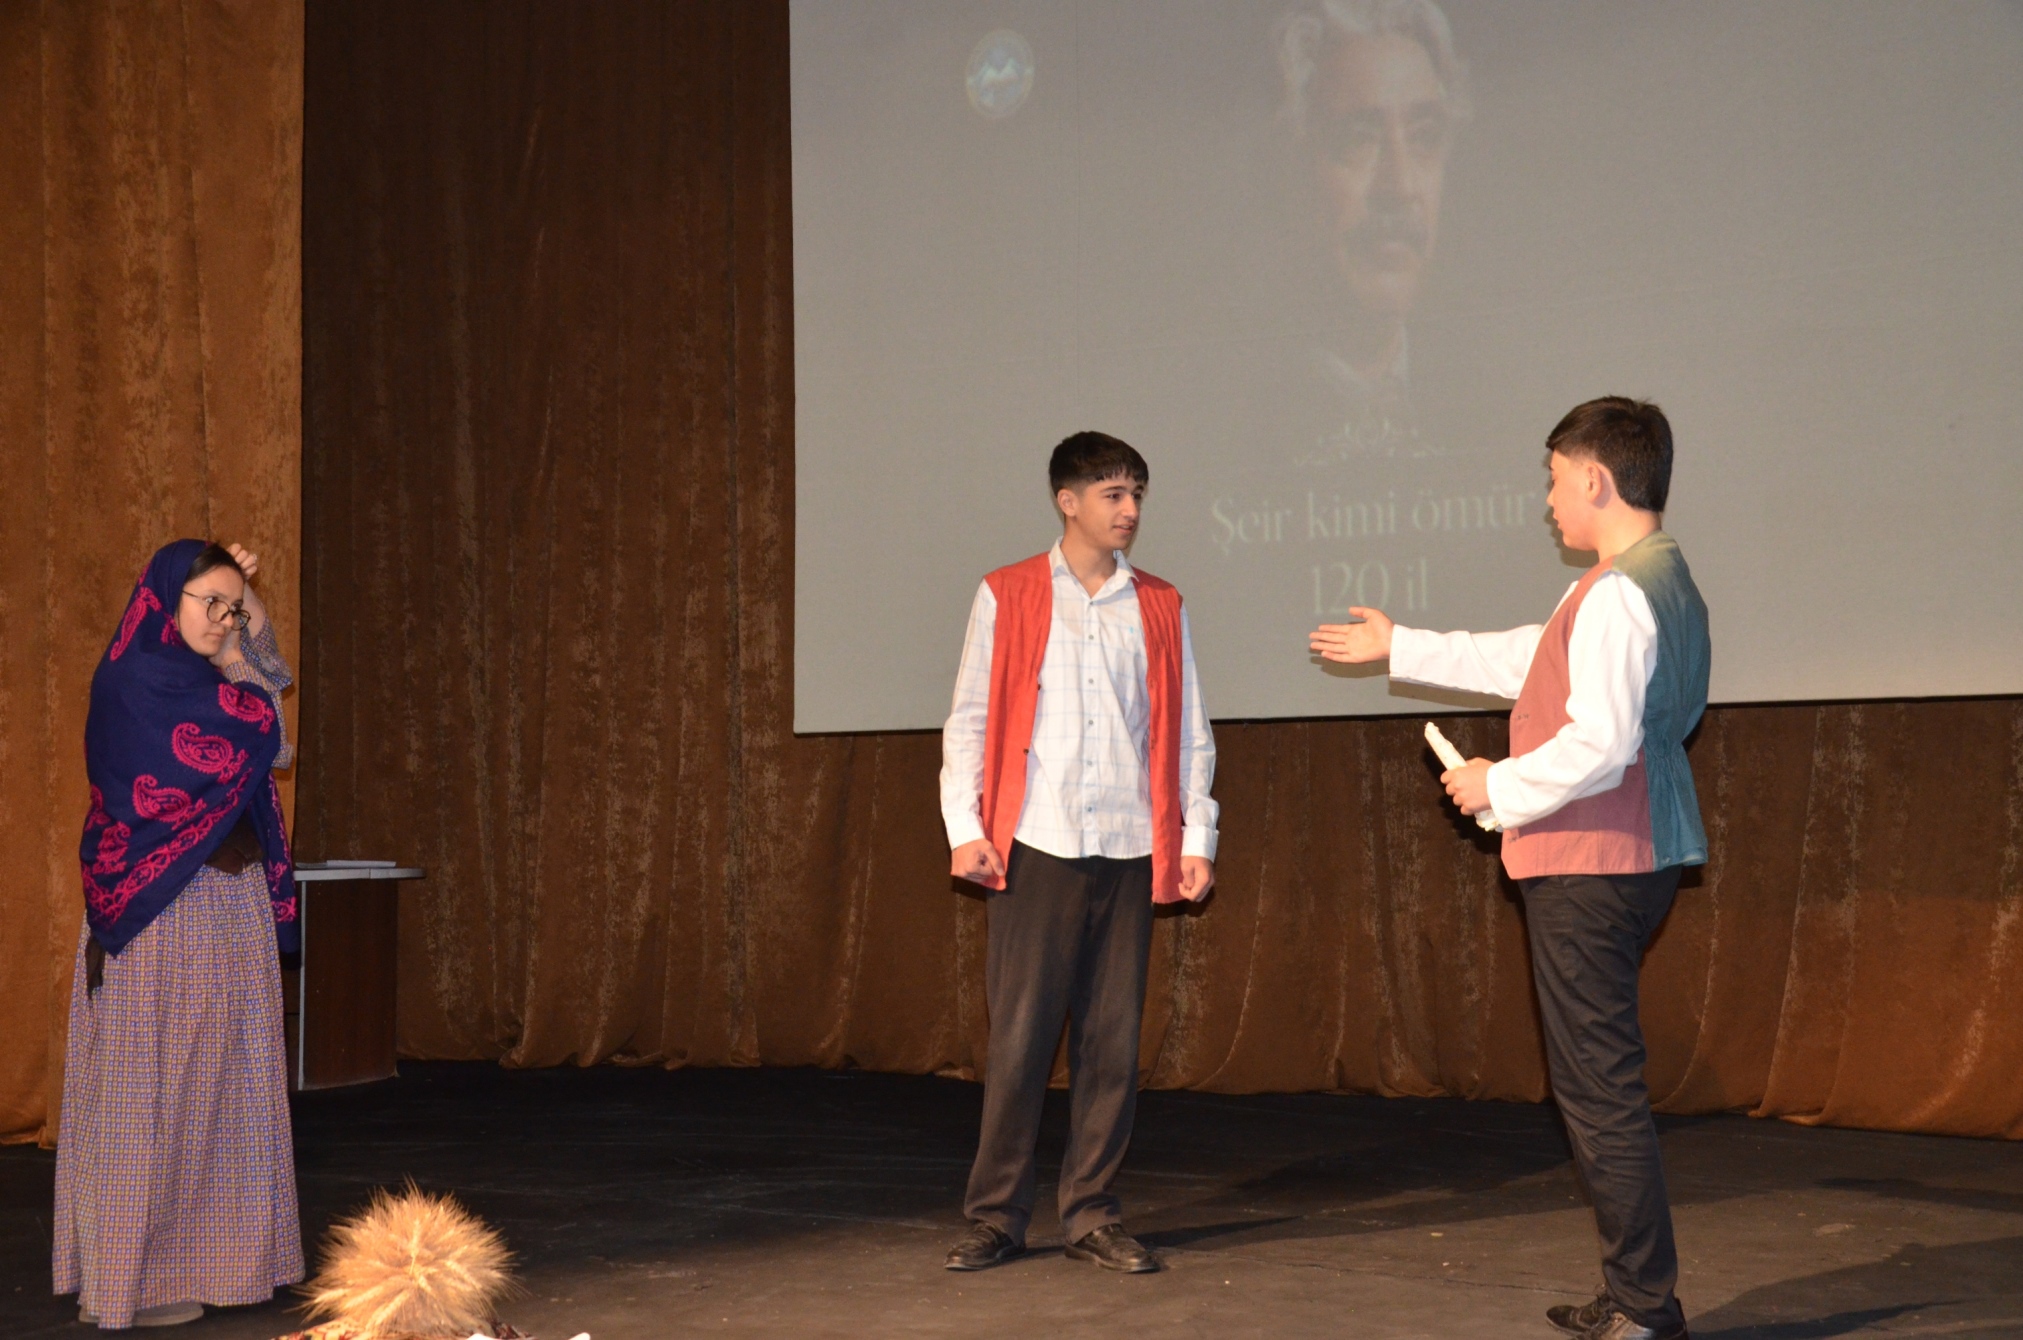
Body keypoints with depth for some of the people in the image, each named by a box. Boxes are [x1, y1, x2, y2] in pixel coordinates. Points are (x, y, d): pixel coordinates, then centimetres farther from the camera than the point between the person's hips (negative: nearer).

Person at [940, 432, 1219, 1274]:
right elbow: (969, 720, 4)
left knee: (1112, 1040, 4)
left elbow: (1187, 732, 12)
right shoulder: (1006, 597, 5)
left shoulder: (1160, 608, 12)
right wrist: (963, 828, -4)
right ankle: (996, 1217, 8)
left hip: (1130, 852, 3)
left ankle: (1092, 1214, 14)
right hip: (1035, 847, -2)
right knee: (1019, 1037, -2)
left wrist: (1196, 837, 6)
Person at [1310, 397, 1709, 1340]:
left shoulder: (1618, 595, -17)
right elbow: (1525, 662, 28)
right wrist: (1398, 647, 34)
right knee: (1599, 1083, 16)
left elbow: (1599, 746, -26)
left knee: (1600, 1087, -6)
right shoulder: (1658, 581, 17)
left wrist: (1499, 786, -10)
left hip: (1589, 871, -11)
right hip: (1620, 864, 11)